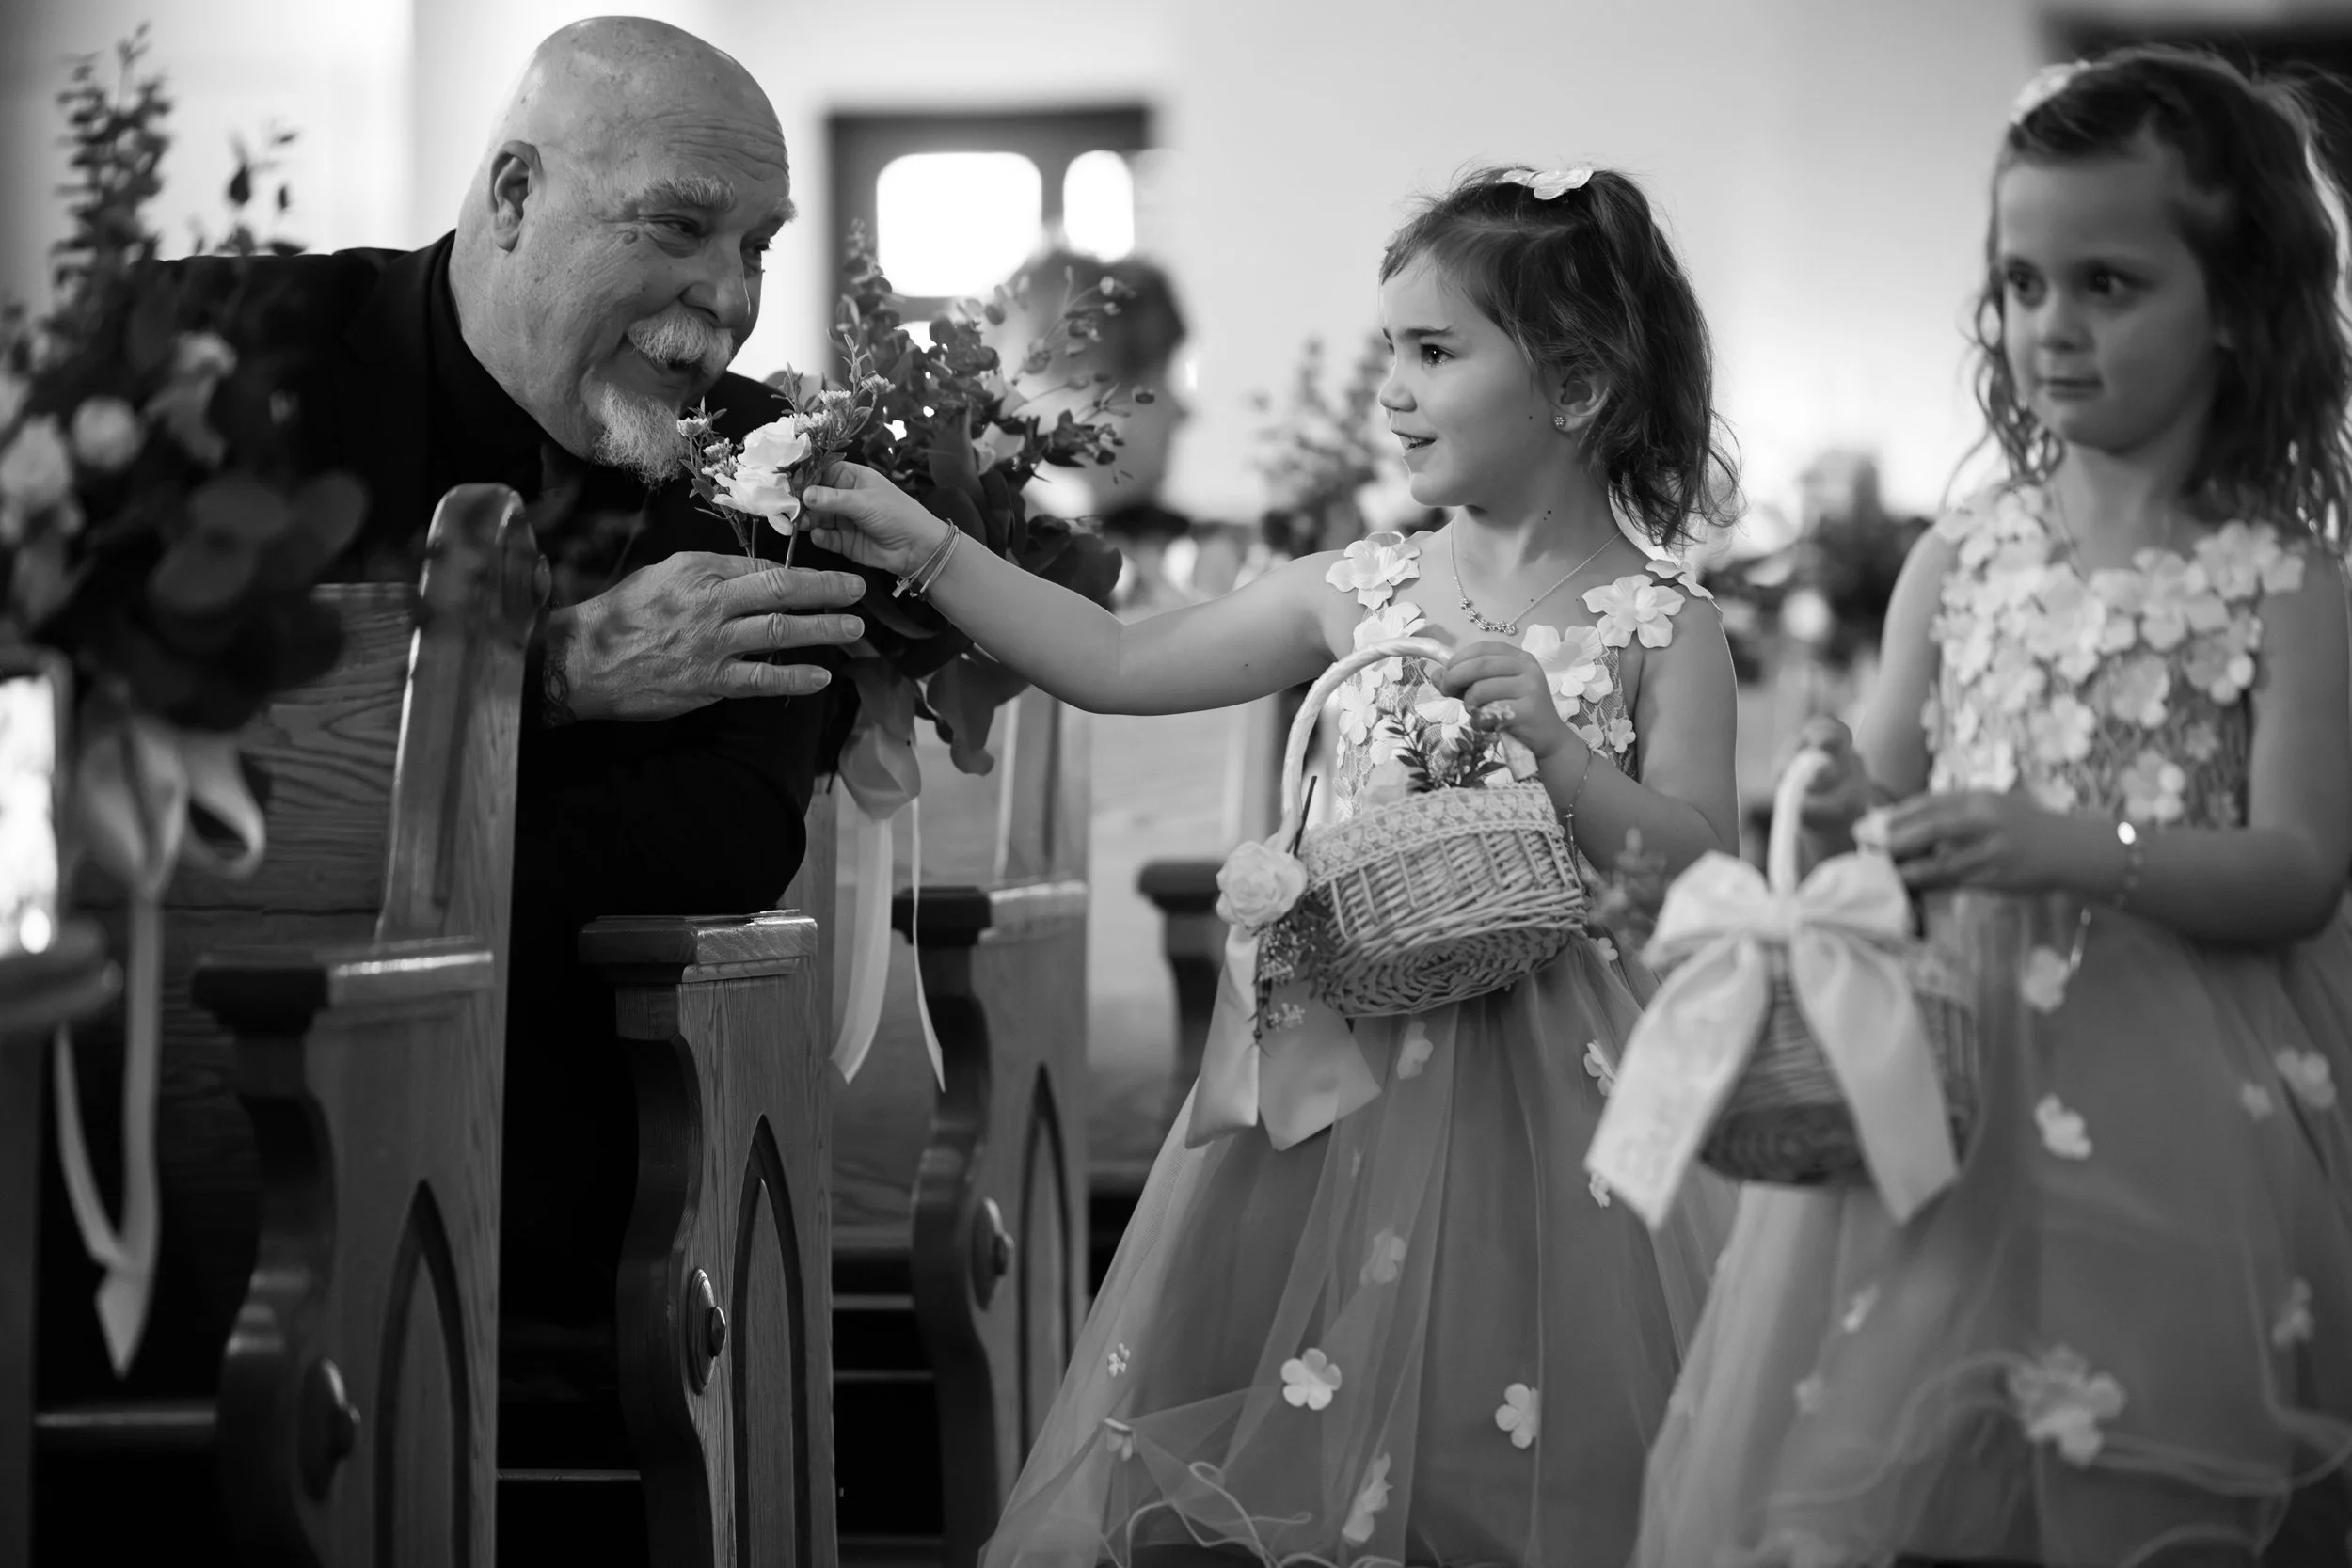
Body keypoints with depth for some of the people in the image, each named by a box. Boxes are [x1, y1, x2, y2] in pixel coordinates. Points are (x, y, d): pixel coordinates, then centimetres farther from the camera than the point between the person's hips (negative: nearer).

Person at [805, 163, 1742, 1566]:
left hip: (1542, 1095, -4)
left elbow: (1699, 871, -9)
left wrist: (1553, 741, -22)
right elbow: (1121, 665, 9)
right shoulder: (1360, 592, 7)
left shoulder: (1659, 628, -4)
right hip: (1347, 1085, 4)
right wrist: (924, 548, 6)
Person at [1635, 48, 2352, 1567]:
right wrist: (1853, 822, -13)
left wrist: (2069, 846, -23)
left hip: (2164, 1115, -3)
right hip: (1945, 1074, 3)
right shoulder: (1958, 563, 7)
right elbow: (1891, 796, 10)